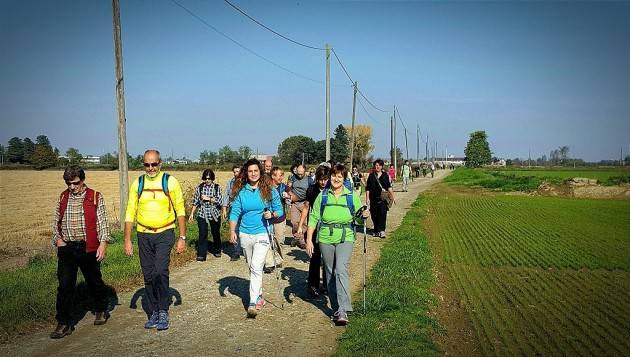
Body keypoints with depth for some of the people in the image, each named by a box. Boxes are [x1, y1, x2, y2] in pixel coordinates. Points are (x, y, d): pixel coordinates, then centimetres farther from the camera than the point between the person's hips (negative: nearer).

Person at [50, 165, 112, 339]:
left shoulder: (95, 197, -3)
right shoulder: (63, 197, 8)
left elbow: (102, 222, -4)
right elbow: (56, 221, 16)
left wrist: (103, 243, -13)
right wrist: (57, 238, 0)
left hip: (88, 247, -2)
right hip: (66, 247, 2)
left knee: (94, 281, 13)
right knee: (65, 285, -3)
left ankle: (101, 310, 36)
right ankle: (64, 323, 4)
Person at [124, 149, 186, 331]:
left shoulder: (170, 182, -3)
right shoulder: (137, 183, 4)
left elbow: (180, 210, 0)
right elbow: (130, 213, 6)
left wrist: (182, 237, -3)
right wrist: (127, 240, 1)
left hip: (165, 234, -3)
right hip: (144, 235, 3)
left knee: (160, 271, -17)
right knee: (148, 276, 9)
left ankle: (163, 313, -3)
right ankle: (153, 313, 22)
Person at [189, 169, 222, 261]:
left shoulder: (217, 187, -2)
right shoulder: (199, 187, 1)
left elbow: (219, 201, -9)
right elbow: (195, 202, 7)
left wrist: (208, 198, -17)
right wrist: (192, 214, 6)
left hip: (215, 214, 0)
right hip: (202, 214, 0)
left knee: (216, 233, 12)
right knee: (202, 234, -9)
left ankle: (217, 251, 32)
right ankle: (201, 254, -4)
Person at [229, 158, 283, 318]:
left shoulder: (269, 191, -2)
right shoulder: (240, 192, 3)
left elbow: (279, 210, 5)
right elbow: (235, 212, 1)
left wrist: (272, 214, -16)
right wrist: (232, 230, -10)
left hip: (262, 233, -4)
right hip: (245, 234, 4)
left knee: (256, 267, -16)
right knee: (252, 268, 15)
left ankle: (253, 303, -14)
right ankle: (259, 297, 32)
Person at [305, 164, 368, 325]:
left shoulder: (352, 196, 5)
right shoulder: (323, 195, 7)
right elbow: (314, 218, 7)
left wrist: (364, 215, -14)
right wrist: (309, 239, 0)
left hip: (345, 239, -2)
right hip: (325, 239, 2)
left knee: (341, 270, -20)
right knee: (330, 273, 9)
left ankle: (343, 311, -20)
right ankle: (336, 308, 24)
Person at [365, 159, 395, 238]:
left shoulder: (385, 176, 8)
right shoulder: (371, 176, 6)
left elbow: (389, 186, 12)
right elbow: (368, 188, 7)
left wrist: (392, 195, 3)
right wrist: (367, 198, 3)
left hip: (383, 198, -1)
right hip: (373, 198, 1)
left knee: (382, 214, -11)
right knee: (374, 215, 6)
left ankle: (381, 231, -11)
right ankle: (376, 231, 20)